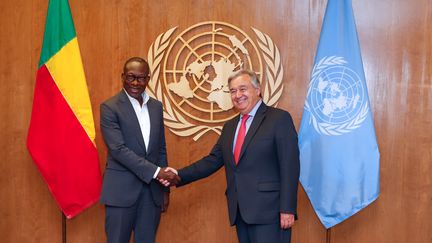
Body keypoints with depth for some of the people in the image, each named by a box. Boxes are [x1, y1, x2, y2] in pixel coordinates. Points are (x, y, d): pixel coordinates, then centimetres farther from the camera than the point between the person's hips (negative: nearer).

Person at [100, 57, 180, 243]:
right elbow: (118, 149, -16)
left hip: (152, 190, 5)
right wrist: (156, 172, -20)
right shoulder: (109, 107, -7)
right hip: (121, 189, -4)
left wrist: (165, 188, 12)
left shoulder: (156, 106, 10)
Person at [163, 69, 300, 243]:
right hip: (240, 212, 6)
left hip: (268, 211, -6)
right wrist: (180, 175, 1)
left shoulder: (279, 119, -4)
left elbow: (289, 167, -10)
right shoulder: (230, 126, 17)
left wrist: (288, 209, -15)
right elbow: (213, 160, 13)